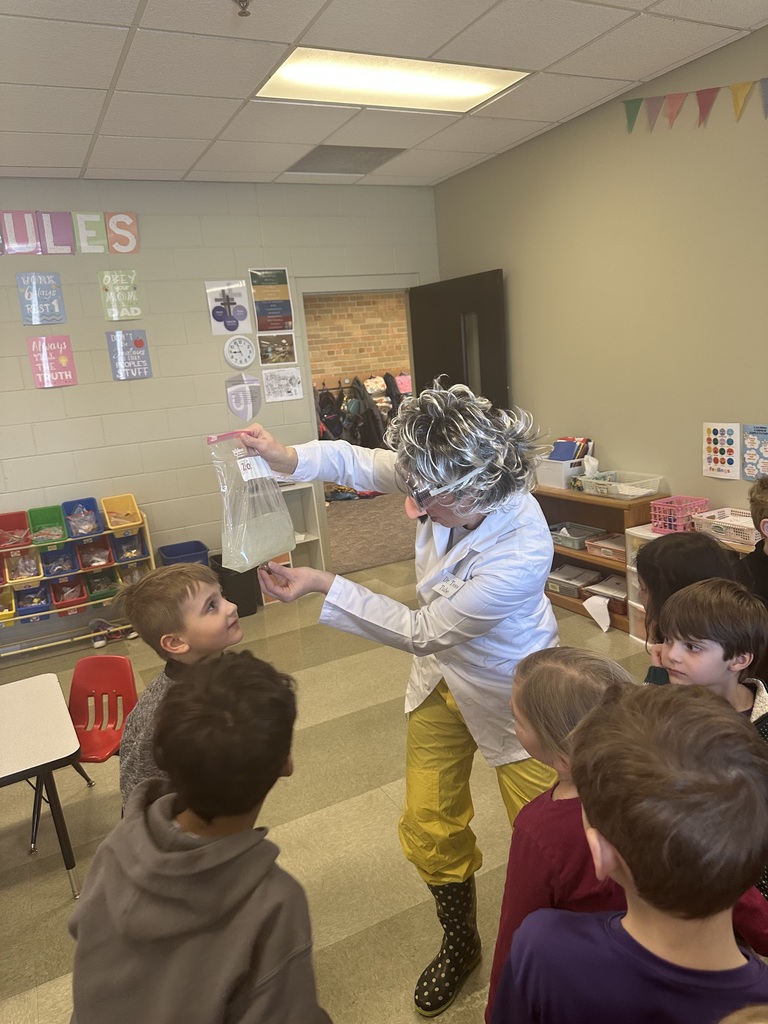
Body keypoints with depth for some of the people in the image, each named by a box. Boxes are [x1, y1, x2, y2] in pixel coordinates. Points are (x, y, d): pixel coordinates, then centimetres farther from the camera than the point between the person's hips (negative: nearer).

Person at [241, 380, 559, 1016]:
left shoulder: (520, 554, -38)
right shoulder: (448, 481, -23)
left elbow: (421, 632, -28)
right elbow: (360, 464, -6)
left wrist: (323, 585, -26)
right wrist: (286, 457, -26)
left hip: (510, 692, -5)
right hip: (442, 679, 5)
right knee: (429, 828, 13)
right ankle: (460, 944, 41)